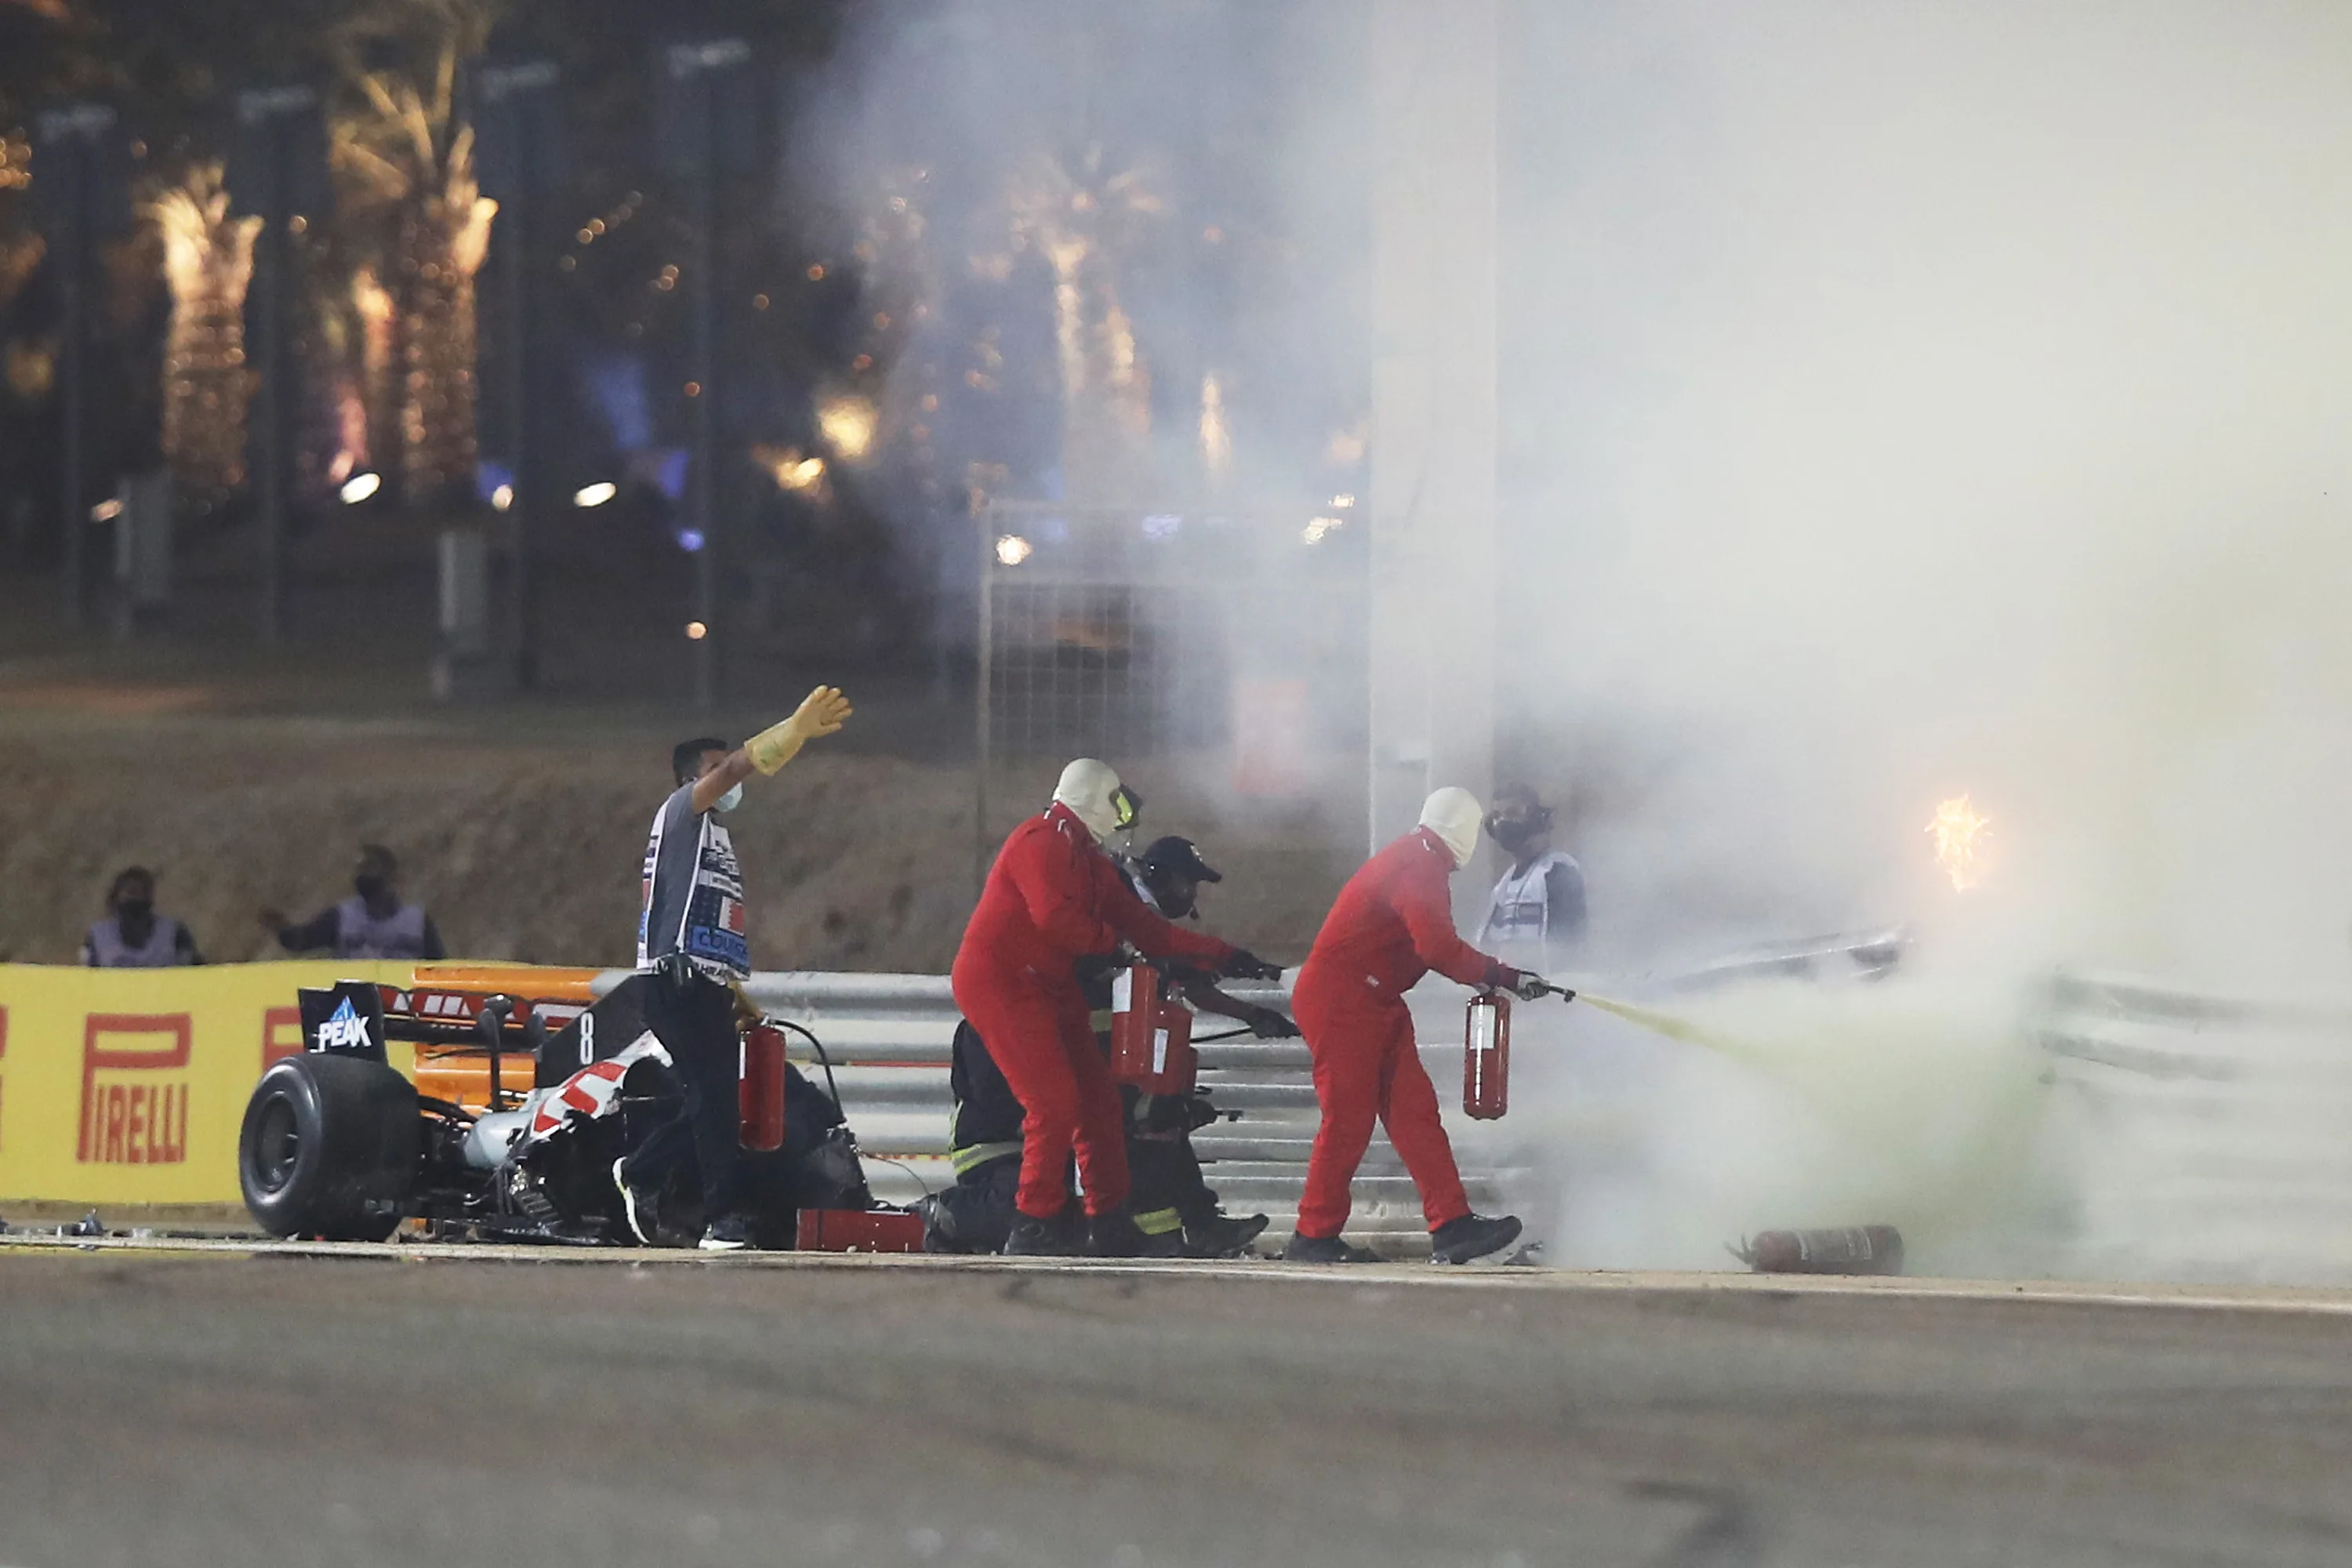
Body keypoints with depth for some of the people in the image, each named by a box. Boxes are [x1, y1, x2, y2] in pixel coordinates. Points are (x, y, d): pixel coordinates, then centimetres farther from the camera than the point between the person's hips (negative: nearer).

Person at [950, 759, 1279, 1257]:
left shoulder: (1088, 858, 19)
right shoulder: (1045, 841, -12)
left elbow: (1140, 925, 18)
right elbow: (1055, 917, -26)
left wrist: (1224, 956, 13)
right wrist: (1113, 941, -11)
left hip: (1046, 990, 10)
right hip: (999, 985, -10)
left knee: (1097, 1100, 8)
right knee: (1055, 1103, -16)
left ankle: (1111, 1226, 14)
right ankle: (1034, 1228, -11)